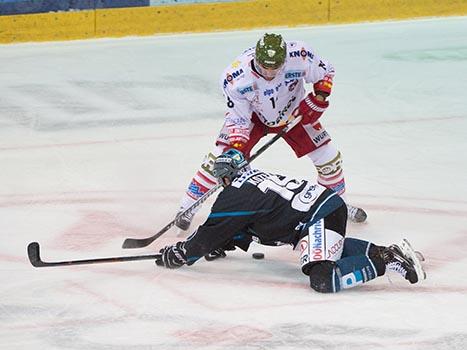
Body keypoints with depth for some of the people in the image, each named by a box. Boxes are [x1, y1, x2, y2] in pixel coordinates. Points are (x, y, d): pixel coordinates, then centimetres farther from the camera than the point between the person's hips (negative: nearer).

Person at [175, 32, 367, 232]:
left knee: (328, 156, -1)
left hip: (293, 113, 2)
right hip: (251, 115, -2)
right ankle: (187, 207, 1)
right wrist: (236, 152, -32)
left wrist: (318, 99, -22)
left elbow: (325, 72, -11)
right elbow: (238, 118, -24)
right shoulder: (236, 78, -36)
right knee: (221, 157, -15)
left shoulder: (299, 56, -34)